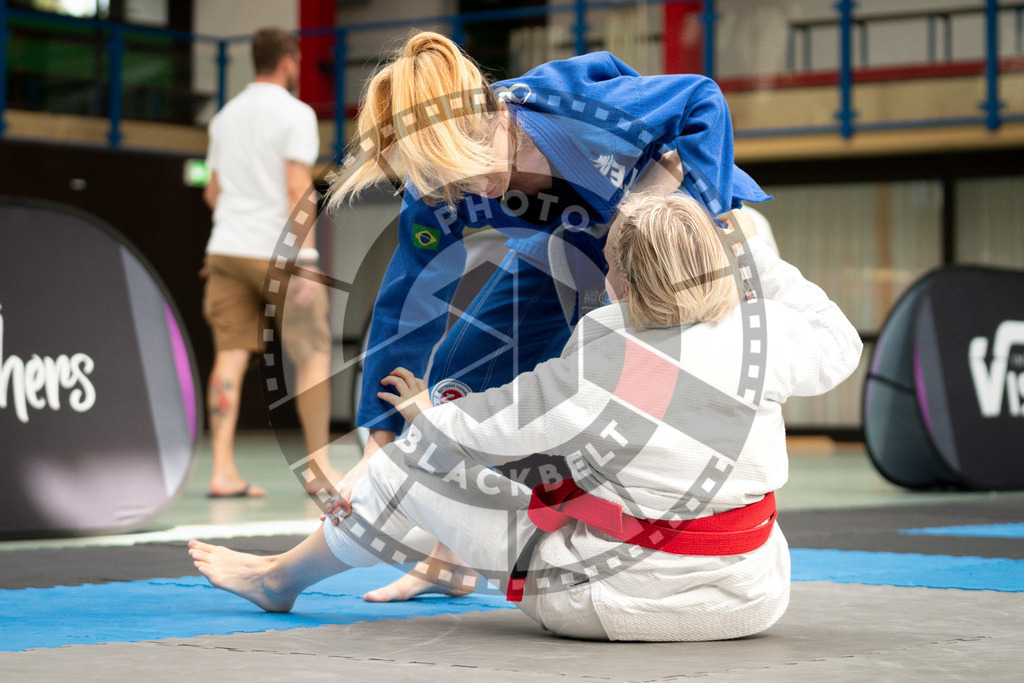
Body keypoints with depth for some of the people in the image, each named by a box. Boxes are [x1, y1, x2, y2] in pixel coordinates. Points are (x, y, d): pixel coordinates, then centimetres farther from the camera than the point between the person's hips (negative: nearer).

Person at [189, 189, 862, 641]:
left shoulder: (593, 374, -22)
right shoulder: (762, 339, -12)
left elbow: (477, 430, -8)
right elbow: (837, 340, 11)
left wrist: (429, 414, 14)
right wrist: (759, 257, 21)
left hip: (617, 600, -5)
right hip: (750, 601, 5)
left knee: (426, 452, 10)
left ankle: (281, 576, 30)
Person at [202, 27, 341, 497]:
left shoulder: (226, 116, 16)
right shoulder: (295, 113, -5)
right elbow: (298, 188, -14)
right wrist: (304, 250, -14)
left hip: (226, 247, 6)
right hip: (277, 251, -6)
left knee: (230, 357, 3)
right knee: (313, 356, 4)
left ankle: (223, 470, -4)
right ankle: (319, 468, 6)